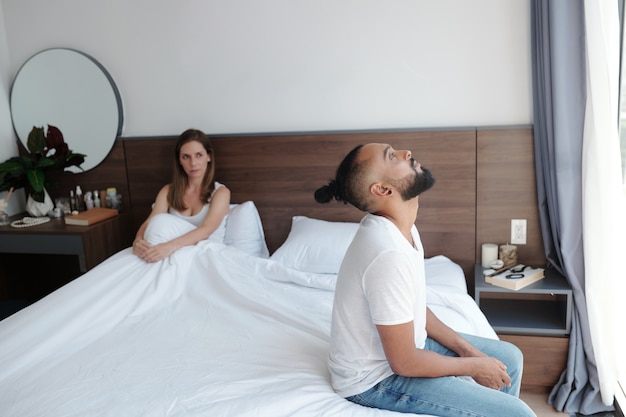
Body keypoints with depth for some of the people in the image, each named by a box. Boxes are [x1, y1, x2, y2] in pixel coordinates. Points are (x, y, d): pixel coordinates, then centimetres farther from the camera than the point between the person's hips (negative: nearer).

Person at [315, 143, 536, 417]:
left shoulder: (400, 226, -3)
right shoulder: (388, 254, -33)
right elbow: (405, 363, -25)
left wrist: (465, 349, 0)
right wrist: (474, 366, -10)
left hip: (401, 343, 9)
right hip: (377, 378, -9)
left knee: (508, 358, 17)